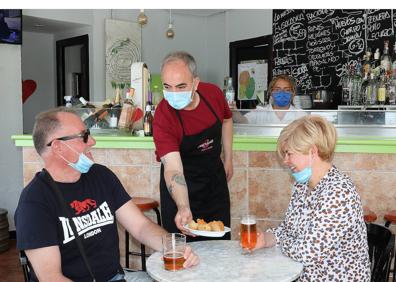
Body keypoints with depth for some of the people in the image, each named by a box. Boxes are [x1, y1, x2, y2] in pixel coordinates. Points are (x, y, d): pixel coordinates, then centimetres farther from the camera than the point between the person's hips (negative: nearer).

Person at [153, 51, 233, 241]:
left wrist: (228, 160, 8)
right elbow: (173, 169, -36)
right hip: (181, 184, -4)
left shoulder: (213, 93, -16)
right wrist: (183, 208, -51)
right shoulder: (163, 117, -30)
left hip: (215, 173, 4)